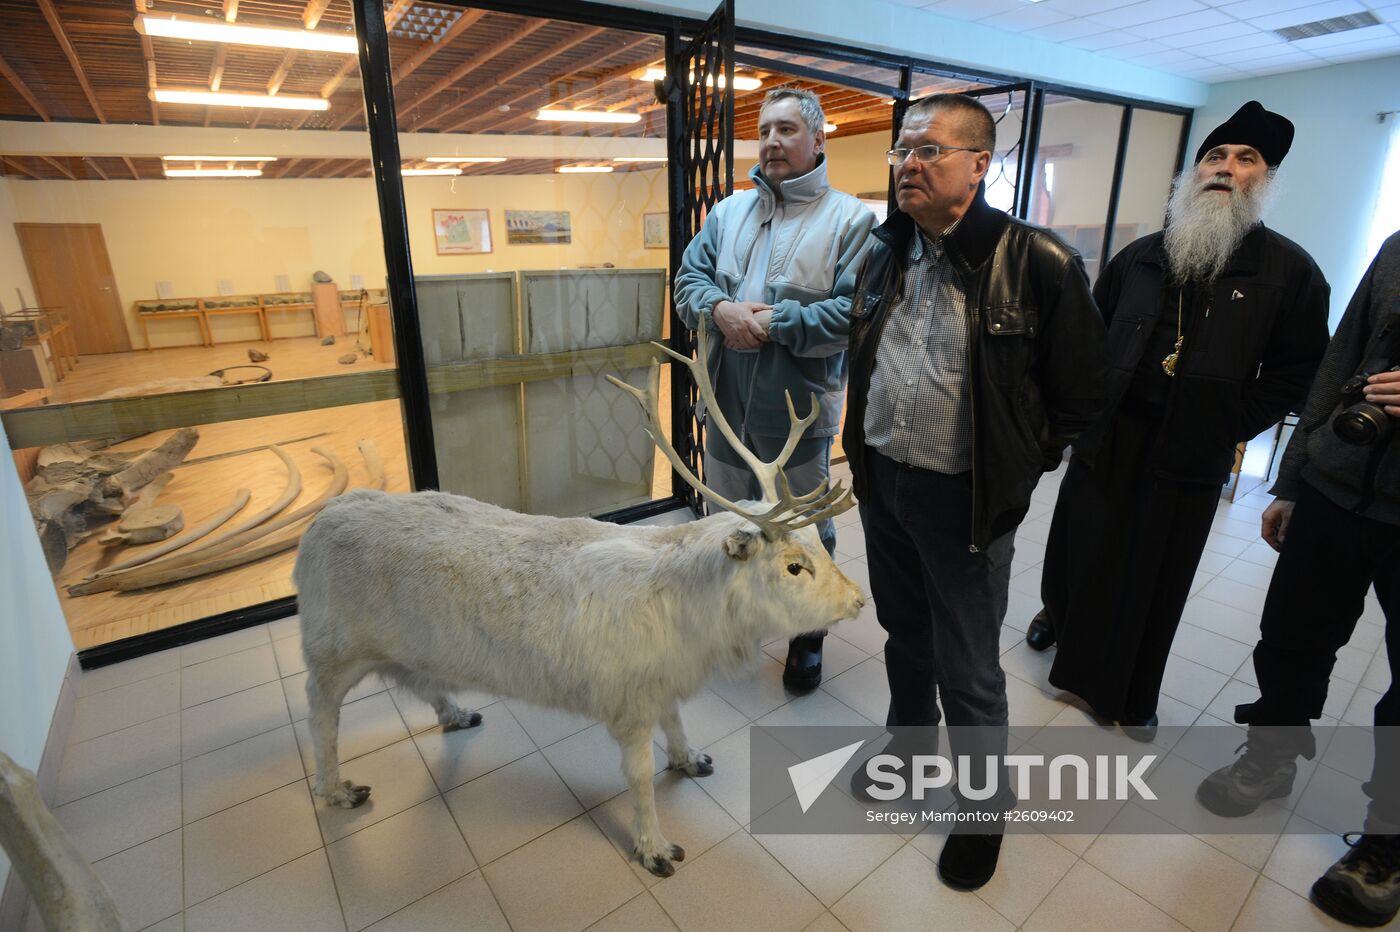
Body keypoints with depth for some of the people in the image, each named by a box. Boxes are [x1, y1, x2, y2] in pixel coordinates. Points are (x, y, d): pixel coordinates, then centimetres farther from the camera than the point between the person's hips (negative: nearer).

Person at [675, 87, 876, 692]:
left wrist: (773, 323, -20)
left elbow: (855, 314, -16)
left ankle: (808, 634, 35)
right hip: (727, 401, 5)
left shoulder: (850, 219, -6)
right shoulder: (728, 211, 10)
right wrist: (721, 311, -15)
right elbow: (688, 282, 6)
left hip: (800, 409, -4)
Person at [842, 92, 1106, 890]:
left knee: (969, 673, 10)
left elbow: (1080, 396, -7)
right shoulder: (887, 253, 5)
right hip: (881, 482, 6)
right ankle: (909, 743, 50)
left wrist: (1015, 469, -3)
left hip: (965, 499, -5)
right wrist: (866, 450, 13)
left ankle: (985, 807, 37)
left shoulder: (1038, 264, -15)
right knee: (906, 635, 25)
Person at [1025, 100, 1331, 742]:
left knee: (1155, 582, 9)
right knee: (1079, 547, 14)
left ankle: (1130, 696, 28)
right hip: (1106, 440, 2)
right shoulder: (1141, 256, 6)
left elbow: (1297, 370, 1)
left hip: (1189, 459, -2)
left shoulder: (1288, 268, -1)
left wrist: (1230, 427, -8)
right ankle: (1057, 613, 44)